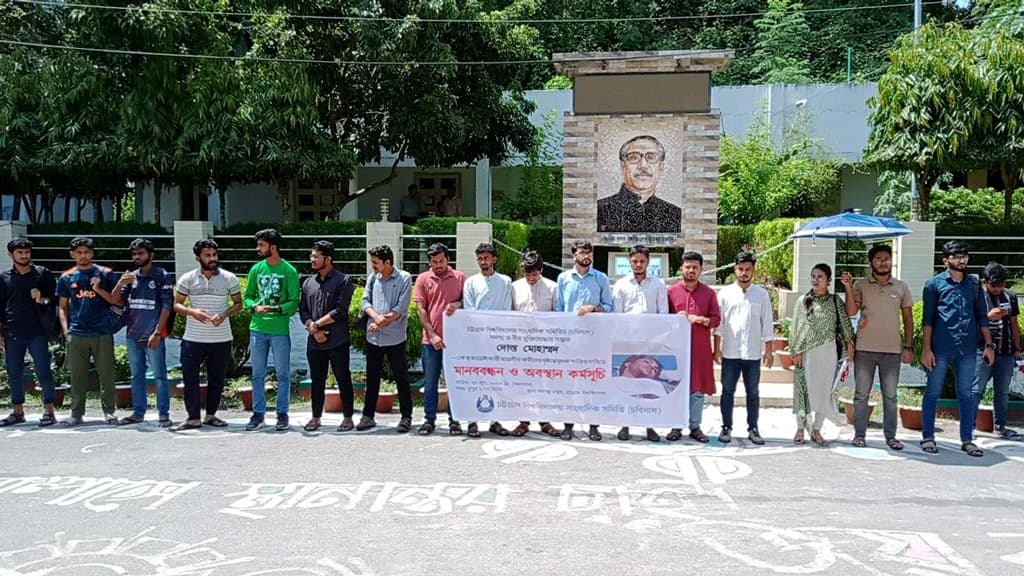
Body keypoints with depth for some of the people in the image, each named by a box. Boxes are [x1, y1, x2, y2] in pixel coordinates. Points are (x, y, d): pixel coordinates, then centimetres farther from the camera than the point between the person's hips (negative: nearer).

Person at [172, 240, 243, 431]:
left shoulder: (229, 278, 0)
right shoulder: (187, 278, 1)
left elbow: (238, 304, 5)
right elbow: (177, 304, 4)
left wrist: (224, 315, -15)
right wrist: (192, 311, -17)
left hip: (221, 339, 1)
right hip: (193, 339, 0)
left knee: (217, 379, 9)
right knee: (190, 378, -2)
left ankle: (210, 415, 22)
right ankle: (193, 418, 8)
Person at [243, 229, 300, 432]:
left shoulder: (289, 271, -4)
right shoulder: (256, 269, 7)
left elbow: (294, 302, -6)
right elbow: (247, 296, 12)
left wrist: (276, 309, -21)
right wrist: (255, 306, -9)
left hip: (280, 330, -4)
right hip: (257, 329, 4)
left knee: (283, 374, 5)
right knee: (257, 374, 9)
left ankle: (282, 414, 15)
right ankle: (258, 414, 19)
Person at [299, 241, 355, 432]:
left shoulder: (343, 281, -5)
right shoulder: (308, 283, 12)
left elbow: (340, 311, -13)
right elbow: (302, 310, 8)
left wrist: (316, 324, -11)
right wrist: (313, 330, -8)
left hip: (337, 342, -5)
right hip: (314, 343, 5)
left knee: (343, 380, 3)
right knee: (317, 381, 12)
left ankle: (348, 418, 12)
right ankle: (316, 417, 23)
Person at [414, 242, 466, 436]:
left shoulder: (460, 277, 3)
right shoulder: (423, 279, 4)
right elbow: (421, 309, 1)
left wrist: (457, 304, -15)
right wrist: (432, 334, -8)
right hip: (431, 339, 0)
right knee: (430, 382, 7)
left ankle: (454, 420, 14)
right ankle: (429, 419, 17)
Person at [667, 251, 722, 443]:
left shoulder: (709, 293, 7)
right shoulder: (672, 291, 5)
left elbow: (716, 319, 6)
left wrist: (703, 320, -13)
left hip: (700, 348, 1)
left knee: (698, 387, 3)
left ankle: (695, 426, 13)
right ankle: (676, 427, 10)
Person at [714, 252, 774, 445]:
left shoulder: (762, 294, 4)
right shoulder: (725, 293, 3)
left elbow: (767, 324, 5)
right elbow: (719, 323, 3)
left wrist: (769, 350, 1)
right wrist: (717, 349, -2)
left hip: (753, 353, 1)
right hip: (730, 352, 0)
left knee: (753, 393, 7)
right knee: (728, 392, 5)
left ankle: (753, 429, 16)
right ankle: (726, 427, 15)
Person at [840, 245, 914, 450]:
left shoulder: (901, 287, 7)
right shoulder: (861, 285, 3)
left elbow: (908, 319, 9)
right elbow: (851, 312, -7)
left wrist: (908, 347, 3)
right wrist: (848, 288, -17)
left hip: (892, 350, 1)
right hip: (865, 349, -1)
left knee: (890, 395, 7)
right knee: (861, 393, 4)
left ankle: (890, 435, 15)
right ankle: (859, 434, 12)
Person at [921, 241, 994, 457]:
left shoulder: (974, 283, 12)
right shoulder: (934, 284, 2)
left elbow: (982, 316, 14)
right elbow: (927, 319, -1)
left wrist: (988, 344, 8)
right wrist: (926, 349, -6)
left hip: (968, 349, 3)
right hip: (940, 348, -3)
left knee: (966, 394, 8)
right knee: (932, 393, 3)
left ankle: (967, 439, 15)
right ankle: (928, 437, 12)